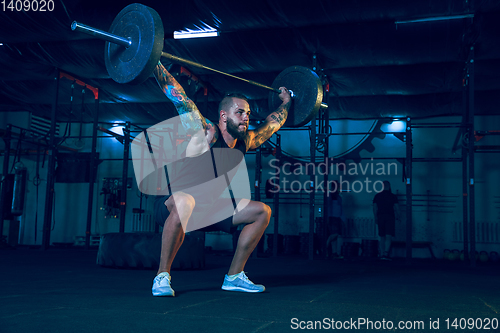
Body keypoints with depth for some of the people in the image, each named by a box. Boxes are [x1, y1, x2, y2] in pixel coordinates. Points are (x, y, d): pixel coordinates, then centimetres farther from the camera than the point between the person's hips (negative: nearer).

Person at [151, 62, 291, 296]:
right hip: (176, 207, -7)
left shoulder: (246, 142, 2)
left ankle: (234, 277, 9)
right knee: (184, 201, -43)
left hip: (210, 211, 7)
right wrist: (155, 62, -22)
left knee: (262, 211, 3)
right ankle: (162, 276, -27)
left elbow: (273, 123, 21)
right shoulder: (204, 133, -17)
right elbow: (176, 95, -21)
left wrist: (286, 103, 31)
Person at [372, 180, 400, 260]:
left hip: (380, 217, 3)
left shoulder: (377, 196, 6)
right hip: (390, 217, -3)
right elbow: (396, 208, 1)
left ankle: (382, 254, 8)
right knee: (388, 237, -7)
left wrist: (376, 218, 13)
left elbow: (374, 208, 6)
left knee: (382, 237, 10)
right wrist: (398, 217, 14)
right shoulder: (393, 196, 0)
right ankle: (386, 254, -20)